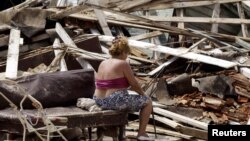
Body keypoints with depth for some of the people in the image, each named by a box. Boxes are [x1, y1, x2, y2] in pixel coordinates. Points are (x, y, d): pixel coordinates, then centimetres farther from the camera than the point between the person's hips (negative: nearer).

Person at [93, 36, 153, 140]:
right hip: (117, 101, -8)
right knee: (147, 101, 12)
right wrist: (143, 94, 13)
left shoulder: (103, 64, 9)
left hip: (101, 102, 8)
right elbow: (134, 84, -5)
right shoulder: (123, 64, -12)